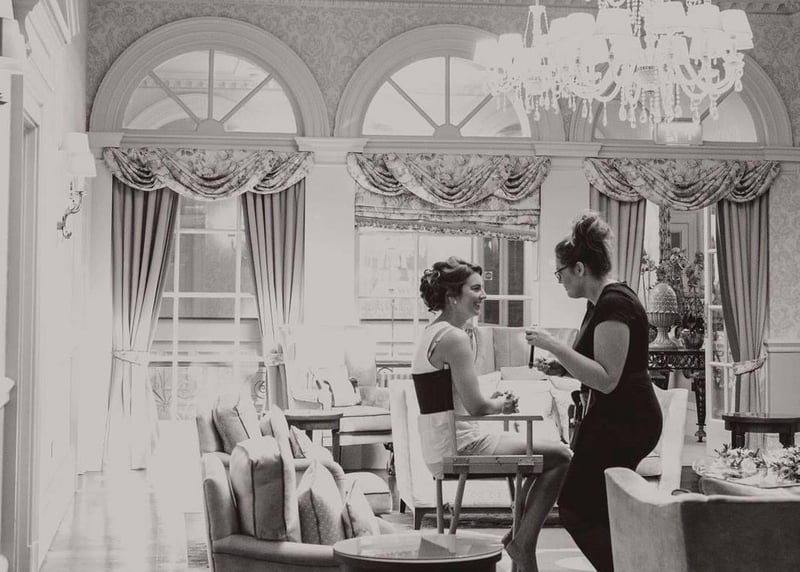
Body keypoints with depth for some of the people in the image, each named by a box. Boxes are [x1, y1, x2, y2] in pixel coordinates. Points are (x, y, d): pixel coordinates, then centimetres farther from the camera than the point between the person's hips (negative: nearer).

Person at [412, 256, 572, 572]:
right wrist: (500, 405, 2)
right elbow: (475, 406, -19)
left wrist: (492, 400, 10)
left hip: (438, 450, 10)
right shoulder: (455, 338, -17)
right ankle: (522, 542, 0)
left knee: (545, 452, 23)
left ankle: (521, 535, 22)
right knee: (560, 456, -6)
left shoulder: (430, 334, 14)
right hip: (459, 447, -10)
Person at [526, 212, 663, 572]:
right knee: (593, 509, 13)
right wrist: (560, 366, 12)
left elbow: (606, 378, -25)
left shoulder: (613, 304, -19)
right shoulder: (601, 301, 13)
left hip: (623, 423, -11)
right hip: (615, 419, 11)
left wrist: (553, 346, -25)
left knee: (576, 508, -6)